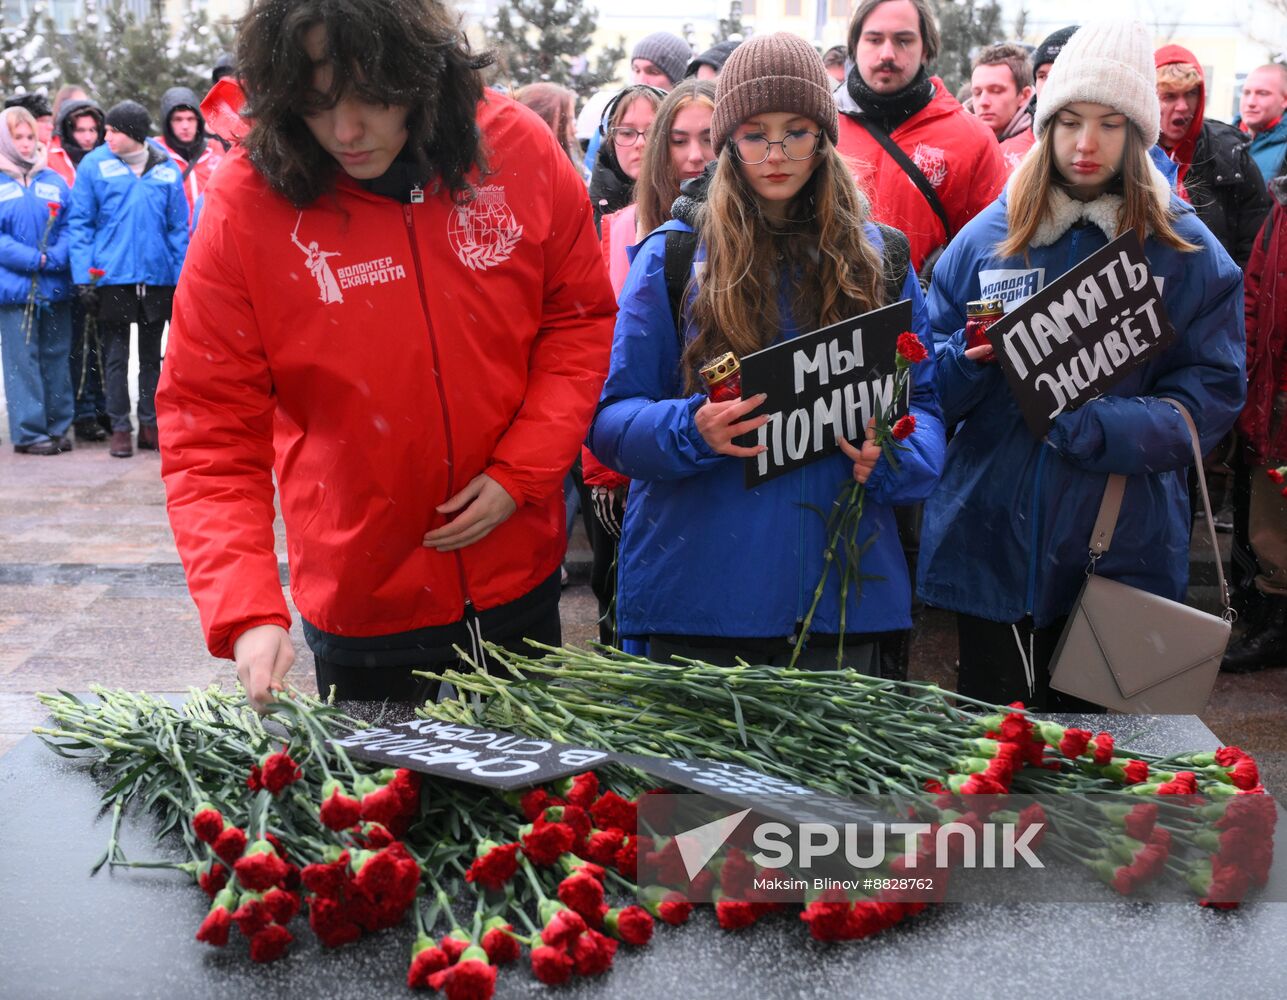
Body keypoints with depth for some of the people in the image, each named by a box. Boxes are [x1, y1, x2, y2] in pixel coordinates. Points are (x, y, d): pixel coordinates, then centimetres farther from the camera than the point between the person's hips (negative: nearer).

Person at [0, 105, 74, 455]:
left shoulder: (53, 180, 11)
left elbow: (69, 227, 5)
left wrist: (53, 258, -12)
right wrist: (34, 259, -15)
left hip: (54, 286, 3)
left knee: (56, 357, 8)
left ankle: (57, 427, 16)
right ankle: (28, 432, 4)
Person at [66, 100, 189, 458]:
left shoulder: (166, 169, 2)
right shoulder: (94, 165, -2)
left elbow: (178, 226, 5)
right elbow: (80, 224, -1)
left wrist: (181, 277, 0)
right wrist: (84, 277, -8)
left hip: (158, 277, 2)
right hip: (111, 277, -1)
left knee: (151, 356, 12)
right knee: (115, 356, 5)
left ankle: (150, 423, 22)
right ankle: (120, 428, 13)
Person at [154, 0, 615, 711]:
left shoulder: (519, 151, -11)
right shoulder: (245, 205, -17)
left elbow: (580, 320, 0)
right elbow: (208, 431, -16)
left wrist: (520, 472, -13)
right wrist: (247, 613, -28)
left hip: (520, 579, 2)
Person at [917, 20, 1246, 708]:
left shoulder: (1189, 252, 1)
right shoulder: (986, 237, 5)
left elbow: (1213, 394, -5)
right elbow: (930, 385, 7)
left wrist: (1094, 428, -21)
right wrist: (971, 360, -16)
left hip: (1122, 550, -1)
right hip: (992, 542, 1)